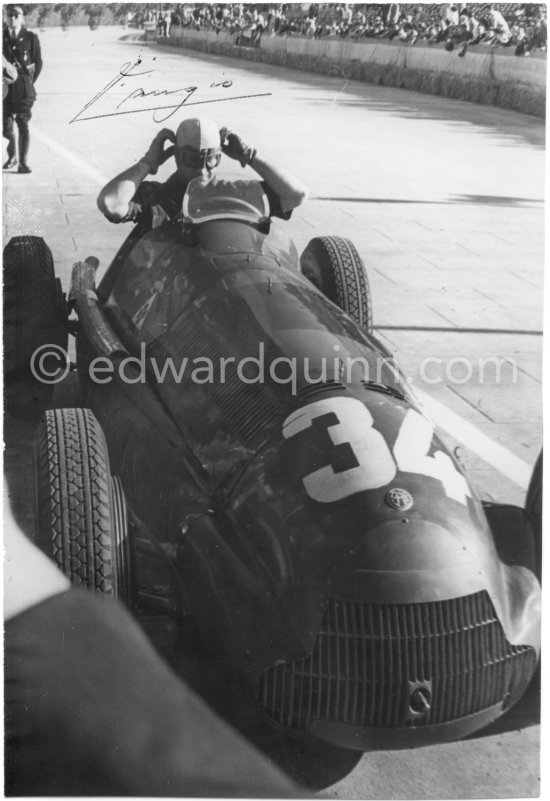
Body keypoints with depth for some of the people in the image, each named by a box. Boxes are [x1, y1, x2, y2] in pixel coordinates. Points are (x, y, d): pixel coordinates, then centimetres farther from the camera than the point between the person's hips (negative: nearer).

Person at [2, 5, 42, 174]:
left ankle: (23, 163, 4)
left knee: (23, 125, -2)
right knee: (6, 126, 1)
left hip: (24, 89, -2)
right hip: (5, 87, 2)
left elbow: (38, 63, 6)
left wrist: (29, 82, 4)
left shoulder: (31, 38, 0)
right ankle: (12, 157, 23)